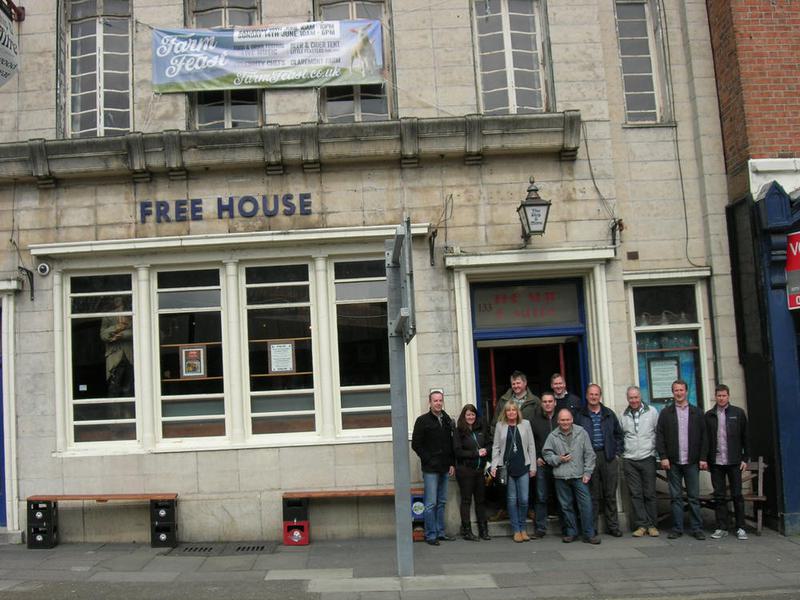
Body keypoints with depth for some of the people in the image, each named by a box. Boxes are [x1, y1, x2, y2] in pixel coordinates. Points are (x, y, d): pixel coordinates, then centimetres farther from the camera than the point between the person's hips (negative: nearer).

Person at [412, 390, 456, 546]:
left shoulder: (448, 421, 12)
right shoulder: (422, 420, -5)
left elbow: (452, 444, 16)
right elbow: (416, 444, -6)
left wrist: (452, 464, 8)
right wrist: (428, 460, -11)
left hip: (444, 469, 6)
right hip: (430, 469, -6)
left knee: (441, 503, 12)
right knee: (430, 504, -5)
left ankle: (440, 532, 19)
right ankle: (430, 535, 1)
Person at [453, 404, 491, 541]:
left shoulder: (481, 429, 10)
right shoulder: (459, 432, -4)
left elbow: (488, 444, 16)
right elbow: (458, 451, -11)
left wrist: (485, 450, -7)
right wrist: (476, 453, -14)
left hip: (480, 469, 5)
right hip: (465, 469, -4)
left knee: (480, 499, 9)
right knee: (466, 500, 1)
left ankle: (483, 530, 17)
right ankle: (466, 531, 7)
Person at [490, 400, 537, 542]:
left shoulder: (525, 424, 5)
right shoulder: (500, 426, 5)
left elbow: (531, 446, 6)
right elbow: (496, 447, 6)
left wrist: (533, 466, 3)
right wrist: (494, 466, -2)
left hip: (523, 467, 0)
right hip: (507, 467, 0)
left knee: (524, 500, -1)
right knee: (512, 500, 4)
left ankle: (522, 528, 15)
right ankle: (516, 530, 12)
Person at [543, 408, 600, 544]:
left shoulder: (581, 433, 4)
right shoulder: (552, 436, 5)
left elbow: (589, 454, 4)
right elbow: (547, 455, 9)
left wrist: (587, 472, -1)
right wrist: (558, 459, -8)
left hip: (579, 476, -1)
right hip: (561, 477, 1)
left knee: (586, 505, -4)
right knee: (566, 506, 7)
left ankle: (589, 534, 5)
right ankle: (570, 533, 19)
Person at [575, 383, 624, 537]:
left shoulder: (609, 414, 11)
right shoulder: (580, 416, 4)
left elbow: (618, 434, 15)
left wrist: (617, 452, 6)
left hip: (608, 457, 2)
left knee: (610, 494, 6)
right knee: (593, 495, 1)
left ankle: (613, 526, 15)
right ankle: (592, 528, 9)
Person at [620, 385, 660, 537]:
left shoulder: (652, 412, 1)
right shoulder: (623, 416, 8)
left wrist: (658, 451, -1)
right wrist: (622, 451, 8)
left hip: (647, 458, -2)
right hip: (629, 460, 2)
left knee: (650, 493, 2)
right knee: (635, 494, 2)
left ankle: (652, 525, 10)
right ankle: (641, 525, 8)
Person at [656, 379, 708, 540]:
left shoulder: (696, 412, 7)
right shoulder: (665, 413, 6)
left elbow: (704, 436, 6)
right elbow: (659, 436, 2)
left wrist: (703, 458, -1)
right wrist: (663, 457, -6)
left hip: (692, 461, 0)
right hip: (673, 462, 0)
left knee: (694, 496, 3)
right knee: (675, 497, 4)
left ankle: (697, 528, 9)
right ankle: (677, 528, 9)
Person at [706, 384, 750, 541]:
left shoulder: (738, 413, 3)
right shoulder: (709, 415, 5)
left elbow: (745, 437, 4)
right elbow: (705, 439, 5)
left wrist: (745, 458, -1)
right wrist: (706, 459, 0)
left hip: (734, 462, -1)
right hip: (716, 462, 1)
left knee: (737, 495, 3)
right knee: (719, 496, 5)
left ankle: (740, 528, 11)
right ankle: (722, 527, 12)